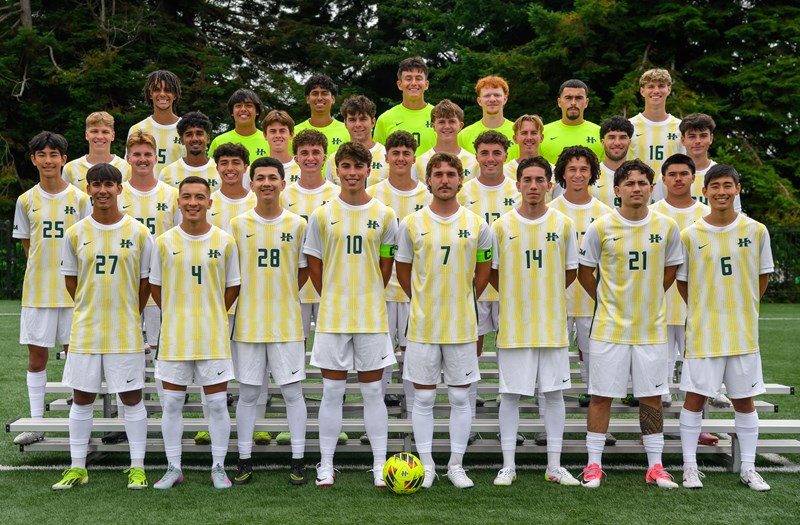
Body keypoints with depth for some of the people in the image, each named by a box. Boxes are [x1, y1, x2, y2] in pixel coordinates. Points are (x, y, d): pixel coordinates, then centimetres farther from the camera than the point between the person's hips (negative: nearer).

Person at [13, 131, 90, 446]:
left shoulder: (79, 198, -1)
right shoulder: (26, 200, 5)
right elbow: (27, 245, 13)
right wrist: (44, 267, 4)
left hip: (72, 290, -2)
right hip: (36, 289, 2)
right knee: (36, 357, 5)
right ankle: (36, 423, 15)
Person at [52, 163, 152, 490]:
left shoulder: (139, 232, -2)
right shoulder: (75, 234, 2)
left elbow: (146, 281, 4)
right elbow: (70, 279, 11)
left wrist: (129, 315, 7)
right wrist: (91, 310, 9)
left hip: (126, 332, -2)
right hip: (85, 329, 2)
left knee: (132, 397, 3)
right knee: (82, 398, 8)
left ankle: (137, 467, 13)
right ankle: (77, 468, 20)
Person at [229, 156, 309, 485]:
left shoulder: (298, 224, 2)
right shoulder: (238, 224, 2)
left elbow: (304, 270, 9)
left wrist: (281, 296, 2)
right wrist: (255, 297, -1)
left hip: (287, 323, 0)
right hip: (248, 323, 0)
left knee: (292, 391, 2)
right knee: (248, 394, 7)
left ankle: (298, 461, 12)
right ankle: (244, 462, 17)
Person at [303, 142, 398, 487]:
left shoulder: (384, 215, 3)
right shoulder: (321, 216, 2)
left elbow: (386, 266, 8)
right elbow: (314, 267, 7)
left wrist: (368, 299, 5)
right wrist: (334, 300, 4)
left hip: (372, 316, 0)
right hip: (332, 316, 0)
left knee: (373, 391, 6)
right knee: (332, 391, 5)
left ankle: (380, 466, 14)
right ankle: (326, 465, 14)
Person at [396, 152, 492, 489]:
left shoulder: (477, 225, 0)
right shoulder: (411, 224, 0)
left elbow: (484, 268, 12)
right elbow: (403, 270, 10)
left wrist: (464, 301, 11)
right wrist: (423, 302, 9)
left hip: (462, 325, 0)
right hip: (422, 325, 0)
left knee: (460, 398, 7)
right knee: (423, 398, 6)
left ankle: (456, 465, 19)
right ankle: (426, 465, 17)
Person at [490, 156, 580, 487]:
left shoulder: (563, 224, 3)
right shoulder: (502, 226, 0)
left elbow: (571, 270, 13)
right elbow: (491, 271, 10)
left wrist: (546, 296, 10)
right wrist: (516, 297, 6)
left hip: (553, 325, 1)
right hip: (514, 326, -1)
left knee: (554, 393, 6)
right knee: (510, 394, 3)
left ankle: (554, 466, 16)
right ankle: (508, 466, 13)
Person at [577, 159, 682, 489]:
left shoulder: (667, 227, 0)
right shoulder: (601, 227, -6)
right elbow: (584, 271, 6)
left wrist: (648, 298, 13)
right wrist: (606, 301, 8)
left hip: (652, 328, 2)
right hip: (610, 327, -2)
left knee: (652, 397, 8)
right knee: (601, 396, 3)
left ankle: (655, 466, 19)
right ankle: (594, 464, 14)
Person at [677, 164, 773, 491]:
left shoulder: (756, 231, 0)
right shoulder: (690, 235, -4)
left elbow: (763, 276, 10)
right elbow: (682, 281, 6)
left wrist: (741, 307, 7)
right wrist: (704, 311, 6)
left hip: (744, 332, 1)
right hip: (702, 332, -1)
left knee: (744, 400, 10)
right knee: (695, 398, 2)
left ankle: (748, 469, 21)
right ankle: (690, 466, 14)